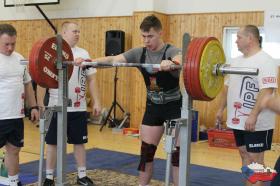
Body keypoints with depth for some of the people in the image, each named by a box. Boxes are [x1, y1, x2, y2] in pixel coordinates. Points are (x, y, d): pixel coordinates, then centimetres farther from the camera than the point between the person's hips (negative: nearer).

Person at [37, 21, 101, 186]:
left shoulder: (84, 54, 7)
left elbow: (91, 80, 8)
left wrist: (97, 102, 3)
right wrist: (40, 104, -10)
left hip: (79, 108, 3)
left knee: (79, 142, 11)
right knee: (53, 143, 6)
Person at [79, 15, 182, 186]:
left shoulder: (171, 51, -17)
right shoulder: (139, 53, -3)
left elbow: (180, 58, -42)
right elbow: (113, 59, -12)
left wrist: (171, 63, -66)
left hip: (174, 108, -5)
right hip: (153, 107, 5)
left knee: (177, 153, -1)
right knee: (146, 151, 10)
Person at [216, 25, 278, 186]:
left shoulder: (265, 61, -15)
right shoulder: (237, 61, 12)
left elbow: (267, 91, -24)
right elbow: (228, 86, 20)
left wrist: (253, 116, -29)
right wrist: (221, 109, 18)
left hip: (257, 123, -8)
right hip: (238, 120, 8)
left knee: (255, 158, -3)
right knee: (245, 155, 15)